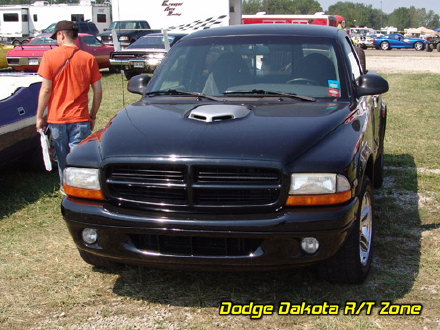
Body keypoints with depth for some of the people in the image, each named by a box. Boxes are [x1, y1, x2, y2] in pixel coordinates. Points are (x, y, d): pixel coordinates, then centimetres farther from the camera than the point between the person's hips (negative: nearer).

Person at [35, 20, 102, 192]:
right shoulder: (89, 58, -1)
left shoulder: (50, 56, -6)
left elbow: (46, 89, -7)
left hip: (56, 118, 0)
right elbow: (98, 91, -1)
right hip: (80, 119, 0)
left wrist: (40, 117, 1)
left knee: (62, 157, 16)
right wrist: (93, 116, 11)